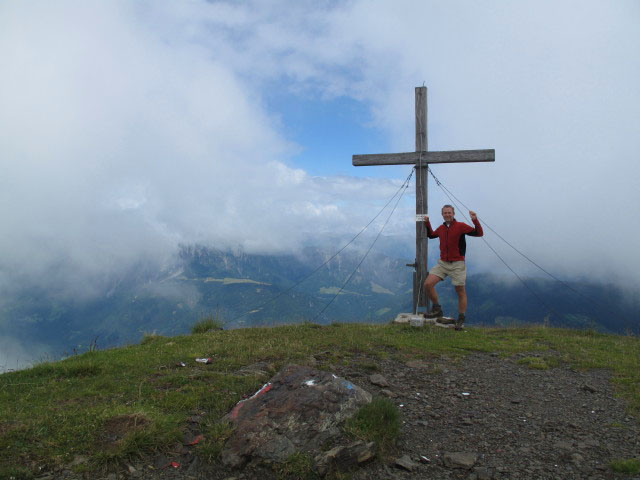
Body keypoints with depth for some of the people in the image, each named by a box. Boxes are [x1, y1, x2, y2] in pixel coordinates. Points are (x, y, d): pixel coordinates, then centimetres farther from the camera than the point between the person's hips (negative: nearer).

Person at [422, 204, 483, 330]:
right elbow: (431, 235, 31)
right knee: (428, 284, -10)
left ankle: (461, 320, 15)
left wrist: (475, 220, -25)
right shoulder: (441, 228, 10)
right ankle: (437, 309, 7)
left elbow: (479, 233, -11)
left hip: (457, 264, -4)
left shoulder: (461, 226, -6)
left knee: (460, 292, 2)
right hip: (442, 263, 5)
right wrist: (427, 223, 18)